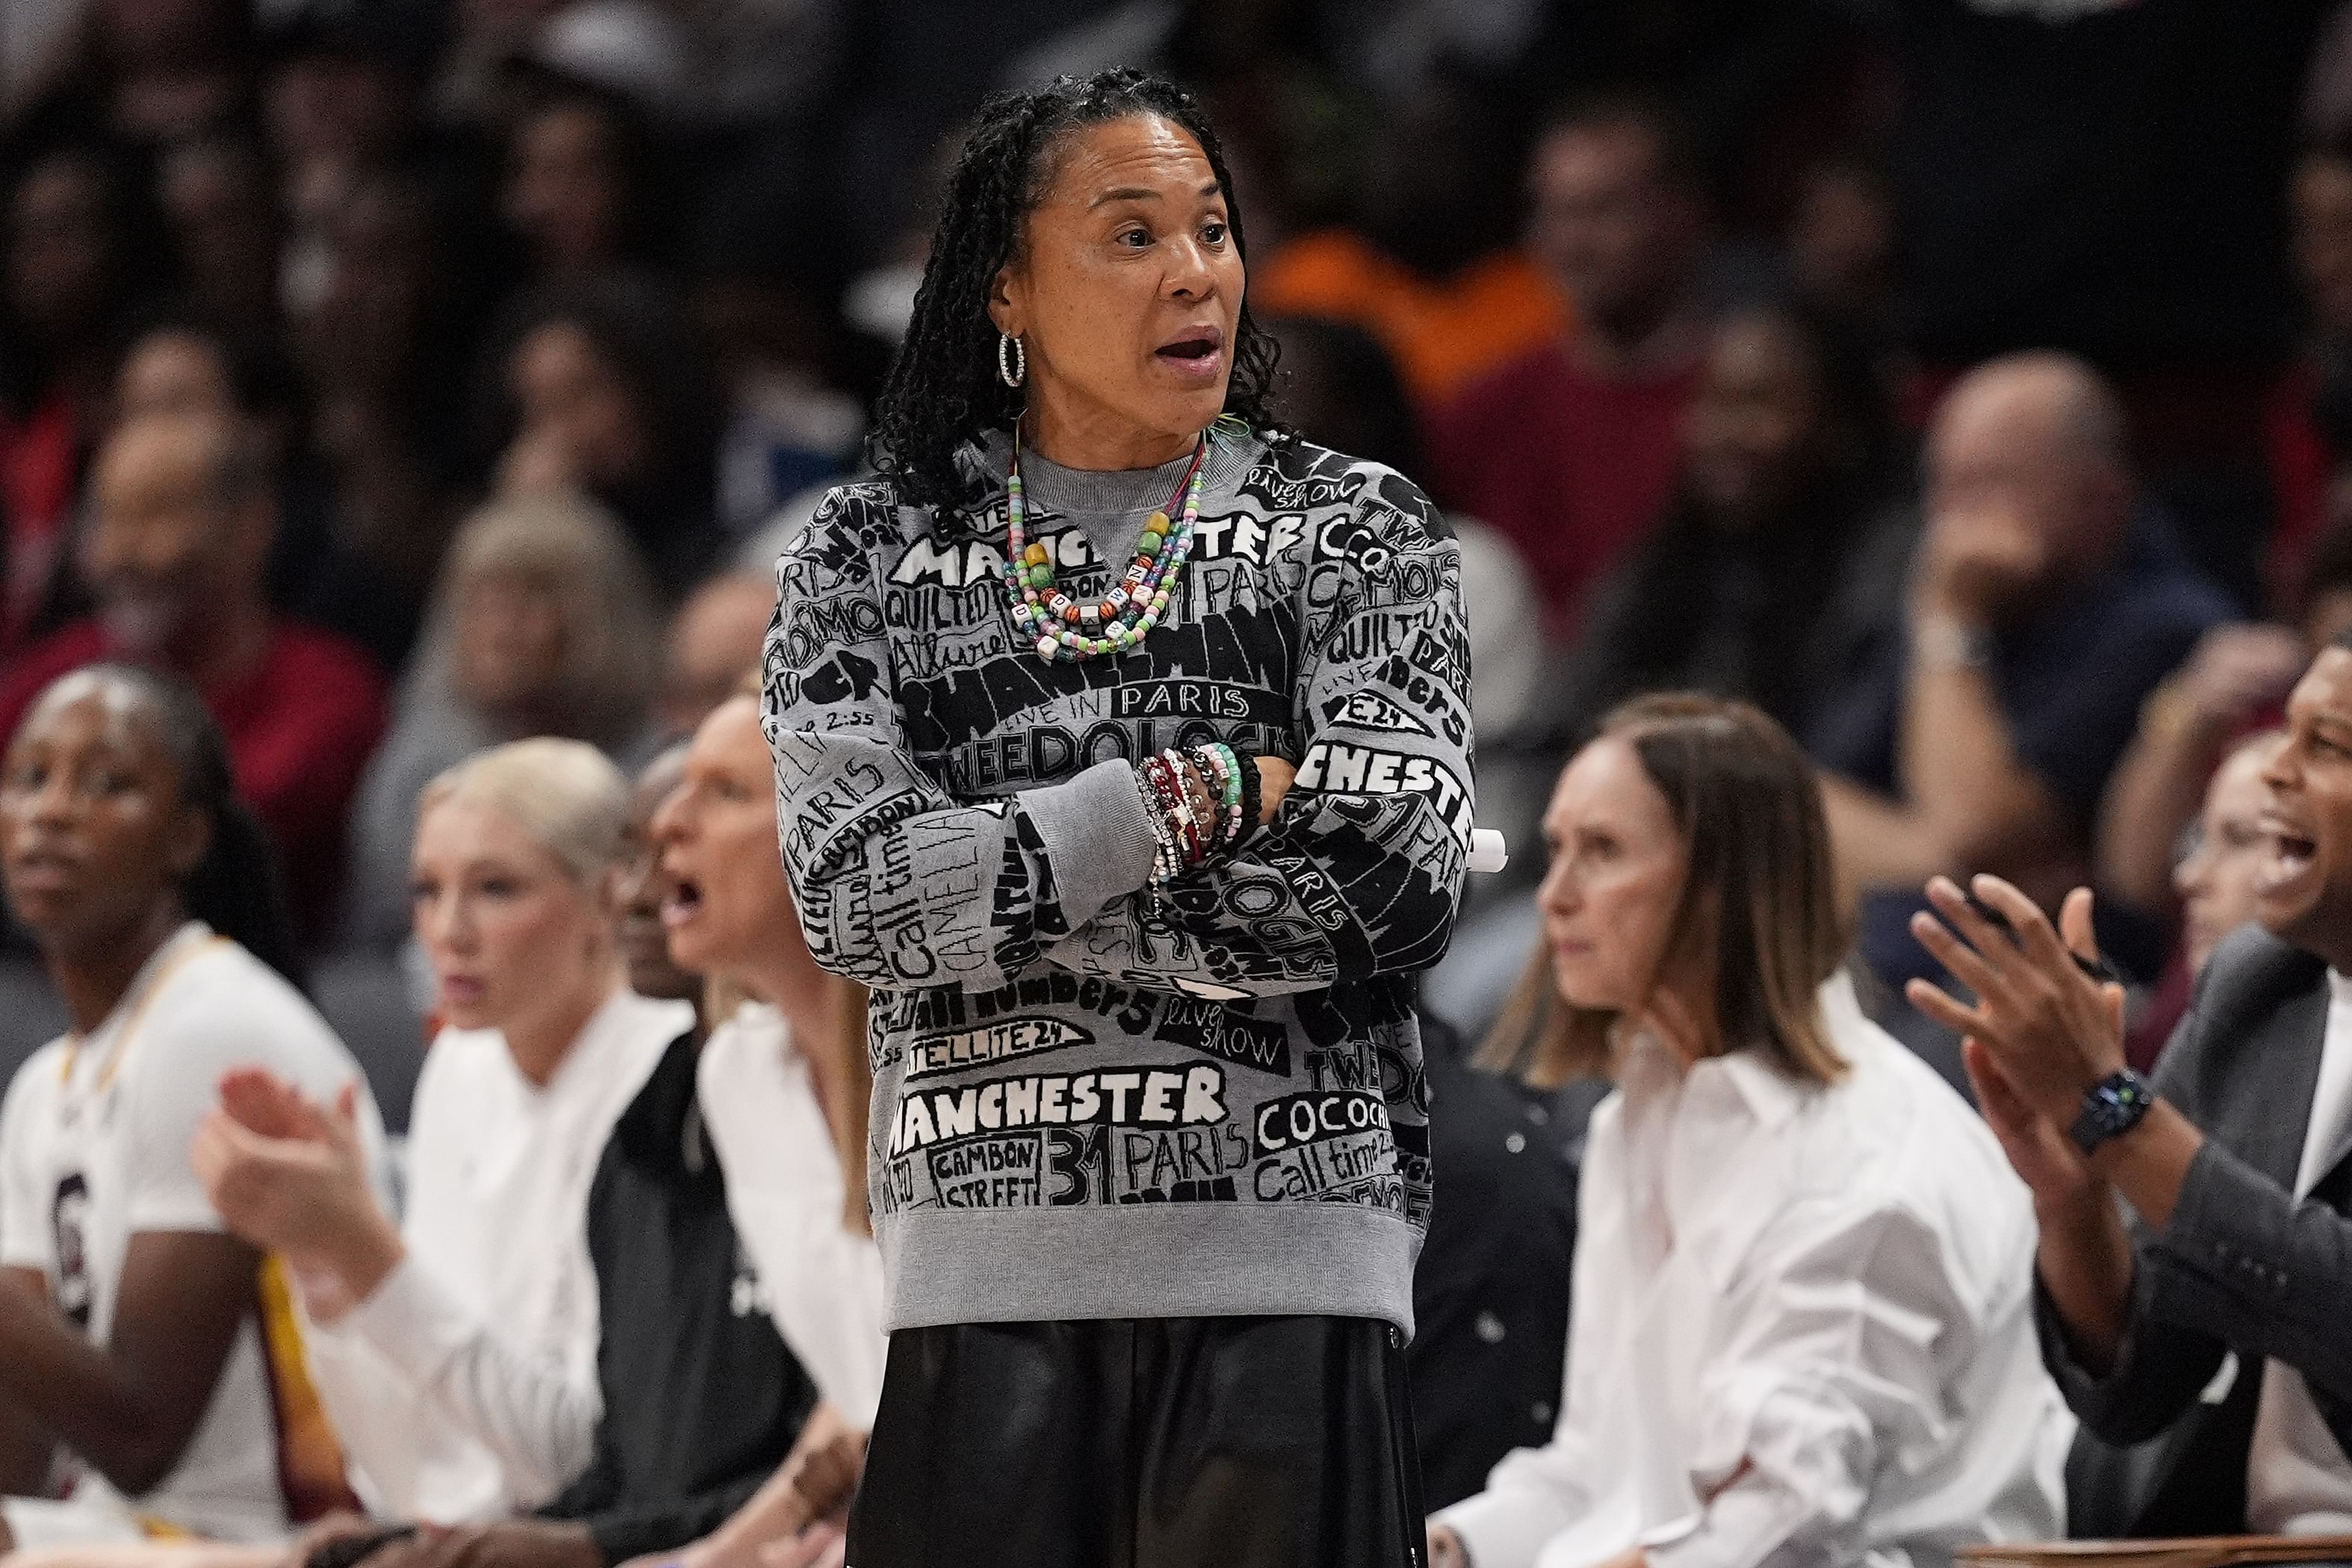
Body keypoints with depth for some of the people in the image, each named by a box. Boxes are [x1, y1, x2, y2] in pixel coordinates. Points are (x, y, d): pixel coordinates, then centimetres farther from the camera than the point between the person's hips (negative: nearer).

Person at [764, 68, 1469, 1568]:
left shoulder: (1357, 530, 7)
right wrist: (1192, 798, -11)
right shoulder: (869, 559, 9)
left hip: (1284, 1281, -1)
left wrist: (999, 895, -7)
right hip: (985, 1284, 1)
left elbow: (1392, 884, -7)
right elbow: (858, 904, -5)